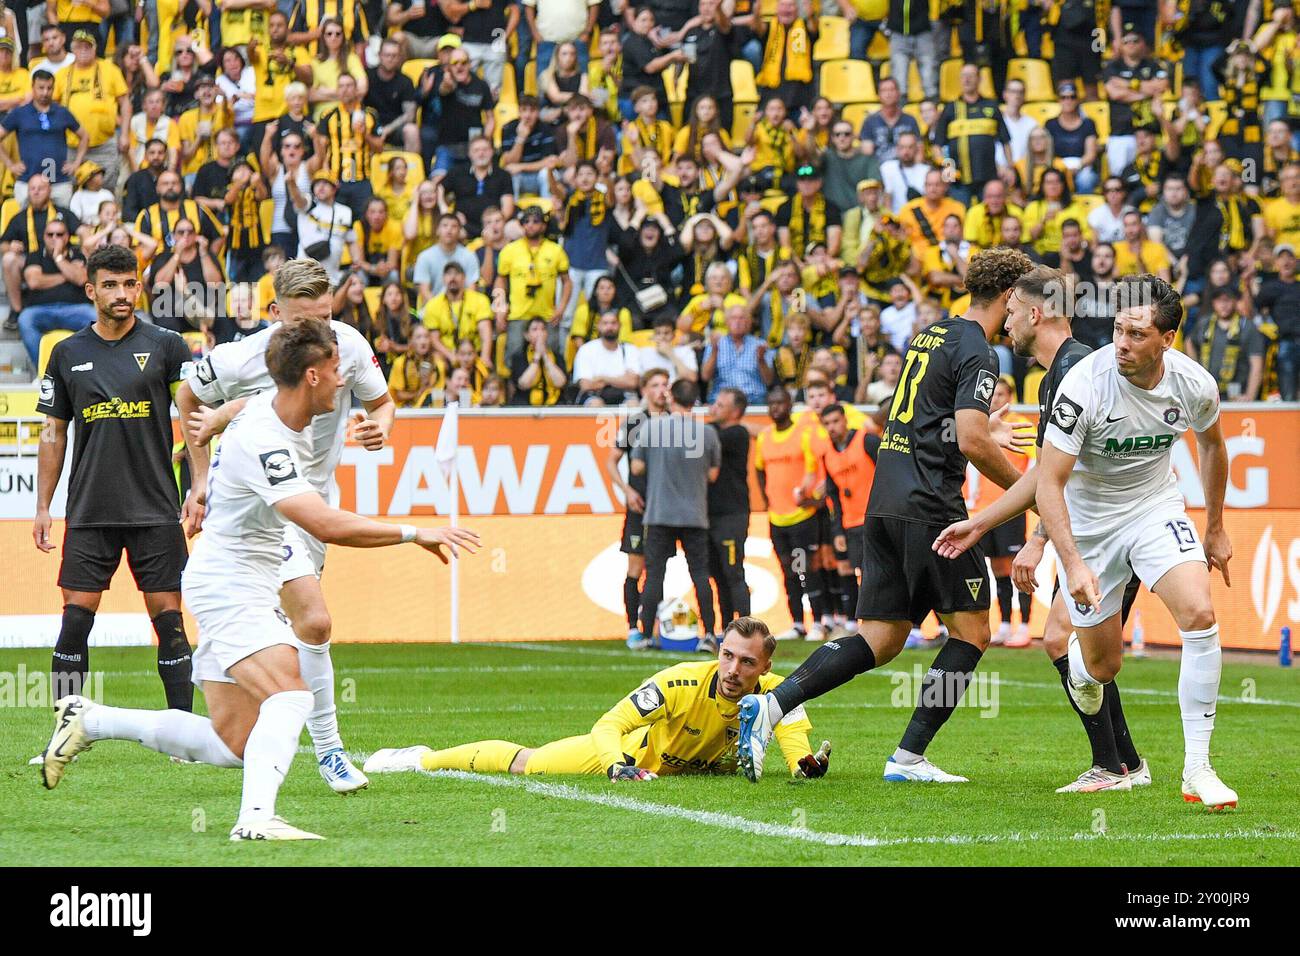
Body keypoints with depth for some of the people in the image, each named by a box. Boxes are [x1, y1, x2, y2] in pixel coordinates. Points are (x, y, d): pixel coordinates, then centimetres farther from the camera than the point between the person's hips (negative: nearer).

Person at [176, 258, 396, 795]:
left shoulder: (348, 345, -9)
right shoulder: (239, 360, -19)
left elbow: (380, 402, 8)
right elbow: (188, 399, 2)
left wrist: (380, 425, -16)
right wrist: (202, 478, 2)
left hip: (311, 503, 6)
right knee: (313, 620, -19)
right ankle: (328, 749, -9)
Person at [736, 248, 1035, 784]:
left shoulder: (932, 334, 19)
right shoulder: (975, 351, -9)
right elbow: (972, 441, -19)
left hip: (885, 502, 8)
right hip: (931, 508, -8)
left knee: (879, 641, 6)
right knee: (971, 632, 3)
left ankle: (769, 706, -10)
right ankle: (908, 758, -2)